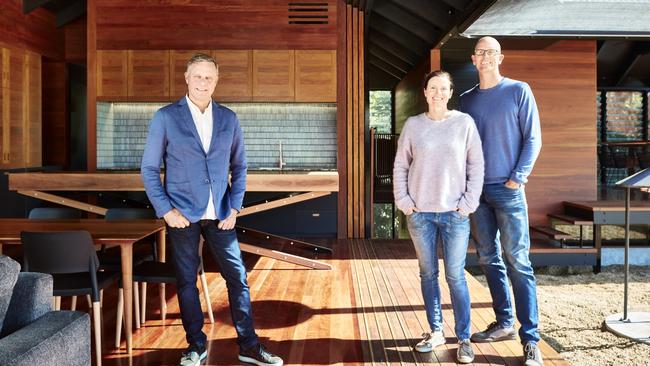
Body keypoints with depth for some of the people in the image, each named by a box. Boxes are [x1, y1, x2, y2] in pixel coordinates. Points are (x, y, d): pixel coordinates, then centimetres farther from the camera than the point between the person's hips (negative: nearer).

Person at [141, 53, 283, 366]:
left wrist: (234, 208, 1)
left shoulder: (228, 118, 6)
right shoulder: (165, 117, -2)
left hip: (220, 215, 2)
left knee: (238, 278, 4)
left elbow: (239, 166, 11)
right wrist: (166, 210, -9)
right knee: (187, 282, 8)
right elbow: (149, 168, -1)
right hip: (183, 215, -2)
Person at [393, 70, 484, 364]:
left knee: (455, 276, 2)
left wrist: (467, 204, -6)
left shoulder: (464, 122, 1)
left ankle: (464, 339, 14)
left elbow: (476, 166, 1)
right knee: (428, 274, 10)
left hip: (454, 214, -2)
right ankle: (436, 332, 25)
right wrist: (404, 203, -1)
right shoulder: (413, 125, 4)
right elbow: (400, 167, 6)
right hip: (419, 214, 2)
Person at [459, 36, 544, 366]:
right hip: (476, 190, 5)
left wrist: (518, 178, -11)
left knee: (517, 262, -5)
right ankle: (504, 323, 23)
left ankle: (530, 339, 0)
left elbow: (533, 139, -3)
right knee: (488, 259, 10)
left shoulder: (519, 91, 1)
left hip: (508, 190, -5)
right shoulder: (467, 99, 13)